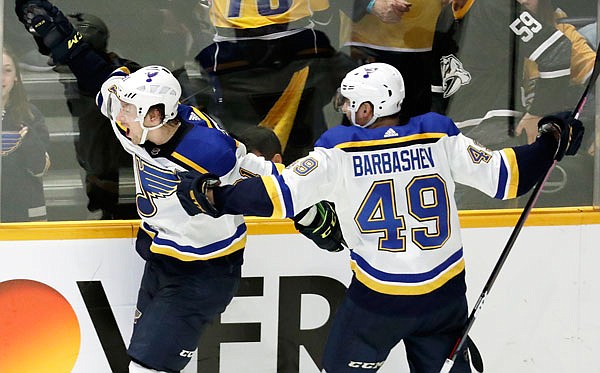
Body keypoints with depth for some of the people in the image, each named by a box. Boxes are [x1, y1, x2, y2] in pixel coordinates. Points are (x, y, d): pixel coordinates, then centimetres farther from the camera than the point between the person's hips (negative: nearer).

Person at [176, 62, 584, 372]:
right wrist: (552, 144, 9)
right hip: (444, 293, 2)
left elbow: (282, 193, -17)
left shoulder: (341, 151, -12)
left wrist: (214, 197, -10)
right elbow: (501, 176, -5)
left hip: (378, 298, -2)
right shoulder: (439, 138, -6)